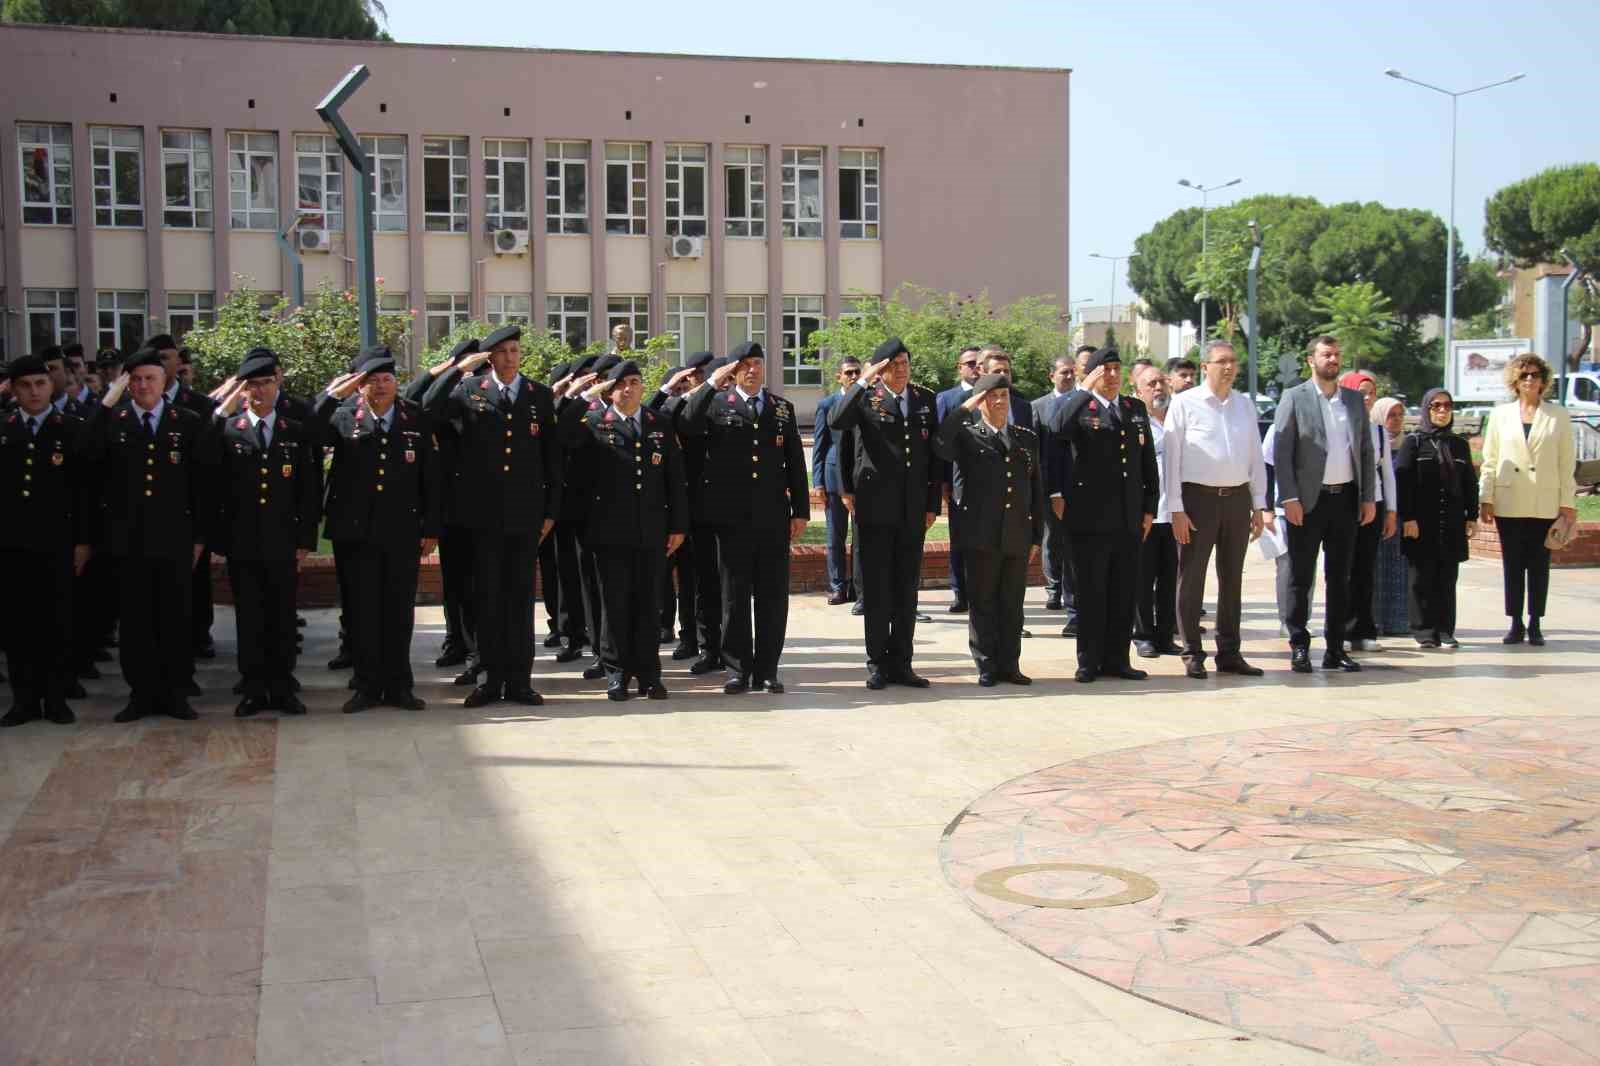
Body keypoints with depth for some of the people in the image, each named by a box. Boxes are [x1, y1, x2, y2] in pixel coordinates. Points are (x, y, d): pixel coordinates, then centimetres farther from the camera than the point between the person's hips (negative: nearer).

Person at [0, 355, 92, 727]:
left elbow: (84, 488, -1)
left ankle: (56, 698, 13)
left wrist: (83, 540, -5)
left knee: (55, 623, 3)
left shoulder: (72, 428, 2)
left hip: (55, 543, -2)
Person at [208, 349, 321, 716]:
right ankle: (254, 690, 13)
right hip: (241, 544, -1)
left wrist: (305, 539, 1)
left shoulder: (298, 432, 7)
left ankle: (282, 689, 15)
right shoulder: (226, 430, 4)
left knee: (282, 617, 6)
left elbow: (310, 490, 5)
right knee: (248, 619, 4)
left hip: (283, 544, 1)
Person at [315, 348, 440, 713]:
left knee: (400, 612, 7)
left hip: (403, 533, 1)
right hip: (356, 532, 0)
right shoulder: (344, 417, 1)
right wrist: (331, 395, -21)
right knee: (363, 611, 5)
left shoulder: (417, 420, 3)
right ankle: (368, 686, 15)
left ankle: (398, 686, 17)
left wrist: (431, 529, 1)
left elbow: (431, 477, 4)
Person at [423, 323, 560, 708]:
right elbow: (431, 407, -13)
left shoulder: (541, 395, 6)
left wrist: (551, 509, 3)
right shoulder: (470, 390, 3)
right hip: (484, 513, 0)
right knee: (487, 596, 5)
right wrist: (460, 368, -15)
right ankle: (492, 677, 13)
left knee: (521, 596, 5)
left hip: (526, 513, 1)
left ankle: (518, 679, 11)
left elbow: (552, 455, 7)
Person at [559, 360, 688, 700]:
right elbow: (562, 437, -16)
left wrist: (678, 525, 4)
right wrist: (584, 397, -15)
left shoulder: (661, 424, 9)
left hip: (652, 530, 2)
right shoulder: (594, 422, 3)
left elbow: (675, 477, 8)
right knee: (614, 603, 3)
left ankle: (648, 673, 13)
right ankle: (616, 673, 12)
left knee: (648, 603, 6)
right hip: (611, 530, -2)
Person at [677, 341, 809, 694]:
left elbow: (795, 463, 10)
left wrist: (801, 510, 5)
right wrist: (711, 384, -18)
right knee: (734, 596, 3)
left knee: (773, 596, 5)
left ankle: (767, 670, 13)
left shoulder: (782, 408, 11)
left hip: (773, 516, 2)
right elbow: (685, 427, -17)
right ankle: (739, 669, 11)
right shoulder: (716, 404, 3)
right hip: (732, 516, -2)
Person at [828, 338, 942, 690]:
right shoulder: (866, 397, -2)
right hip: (876, 509, -3)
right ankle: (877, 663, 9)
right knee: (877, 590, 2)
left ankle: (901, 663, 16)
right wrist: (863, 382, -22)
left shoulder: (926, 399, 10)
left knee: (907, 590, 8)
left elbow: (934, 453, 11)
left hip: (913, 511, 4)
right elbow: (835, 421, -21)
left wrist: (933, 503, 7)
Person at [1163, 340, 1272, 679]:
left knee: (1232, 578, 10)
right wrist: (1176, 509, -10)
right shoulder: (1185, 403, -3)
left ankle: (1229, 652, 19)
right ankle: (1192, 654, 7)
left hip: (1238, 498, 5)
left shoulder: (1245, 405, 11)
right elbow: (1172, 457, -5)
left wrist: (1259, 505, 10)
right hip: (1199, 497, -5)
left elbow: (1256, 457, 15)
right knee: (1191, 578, 0)